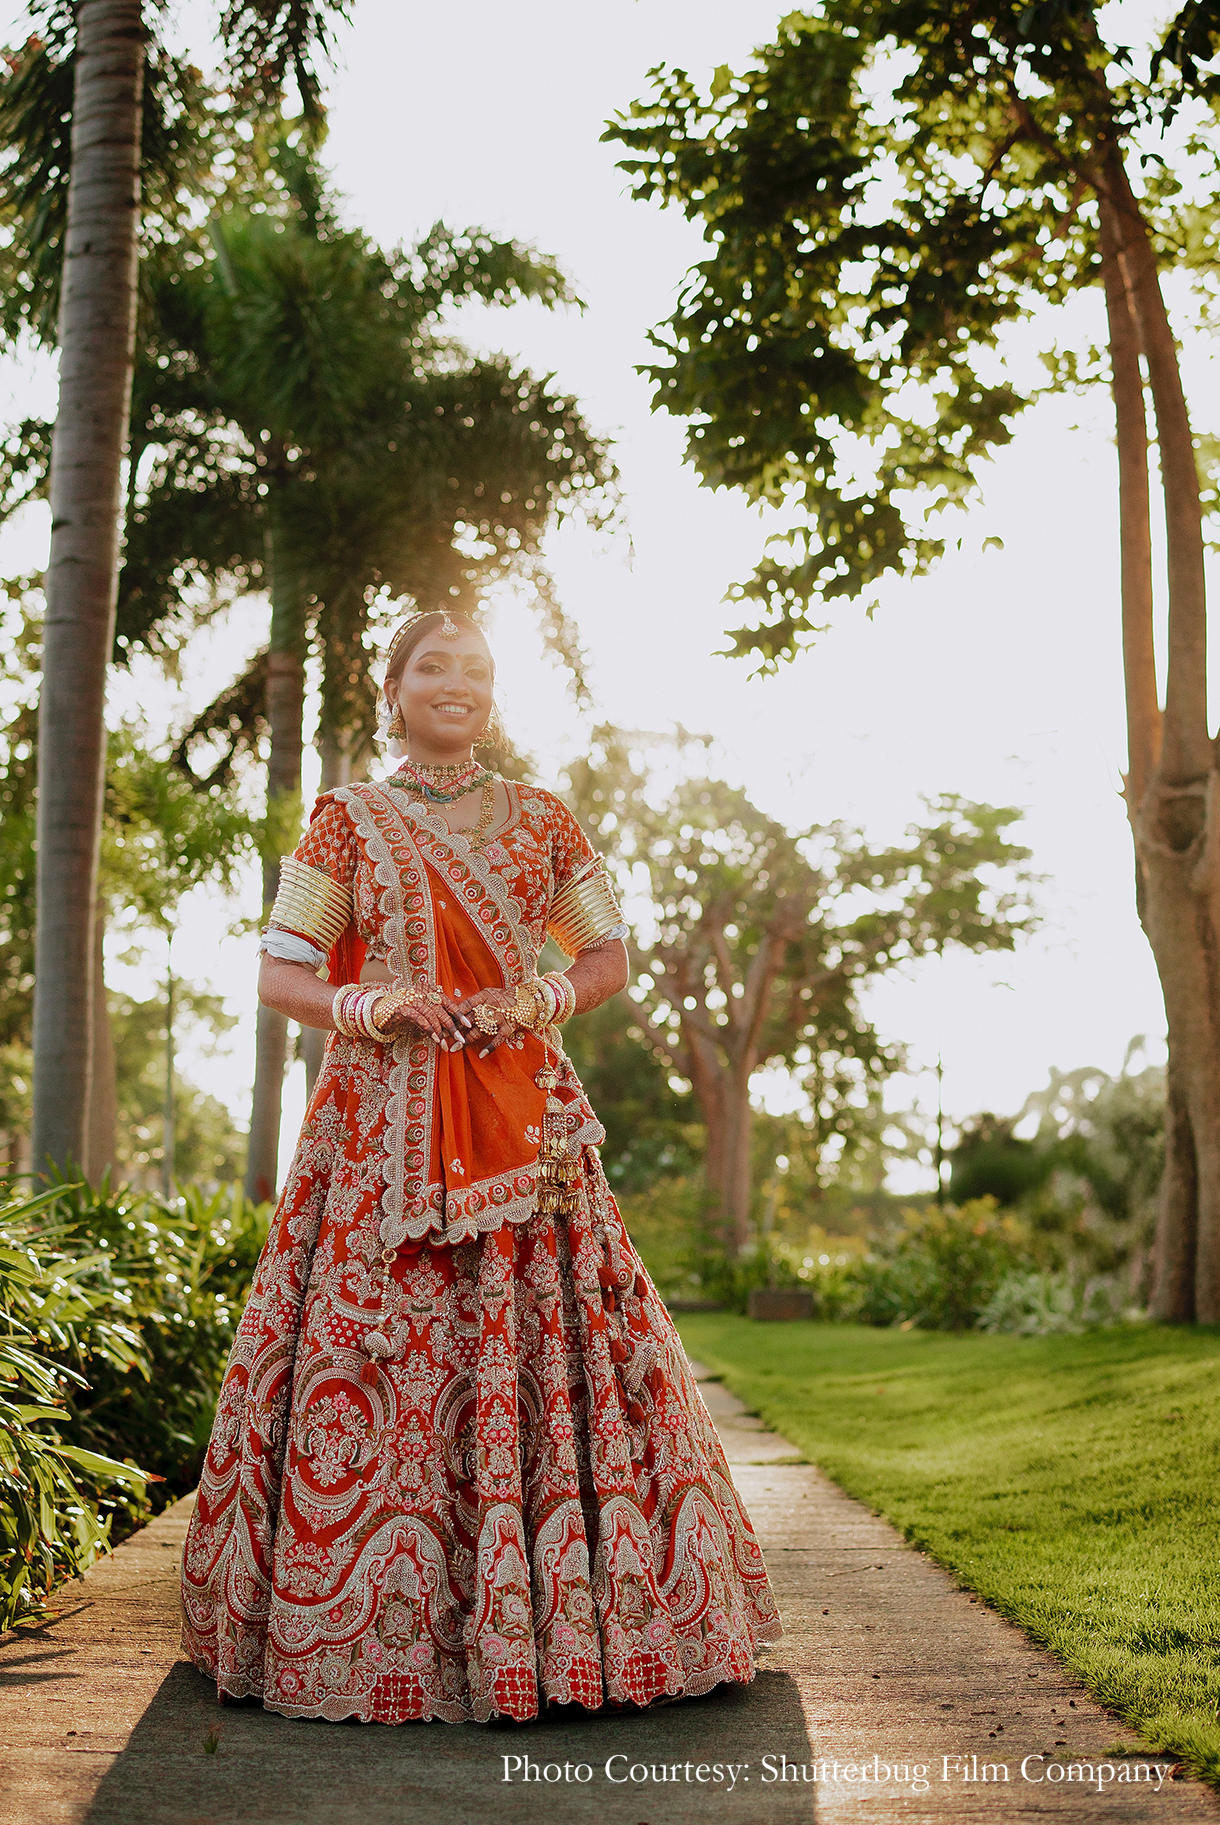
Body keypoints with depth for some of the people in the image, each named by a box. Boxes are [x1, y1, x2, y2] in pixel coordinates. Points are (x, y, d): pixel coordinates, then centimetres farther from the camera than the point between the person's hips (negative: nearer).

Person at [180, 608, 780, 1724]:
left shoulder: (542, 820, 12)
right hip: (383, 1122, -1)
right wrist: (365, 1007, -13)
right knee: (381, 1354, -4)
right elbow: (281, 975, 5)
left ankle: (541, 1622, 7)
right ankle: (368, 1626, 9)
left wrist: (543, 999, -5)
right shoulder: (349, 819, 8)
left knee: (544, 1347, -4)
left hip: (521, 1119, 1)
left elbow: (610, 957, 15)